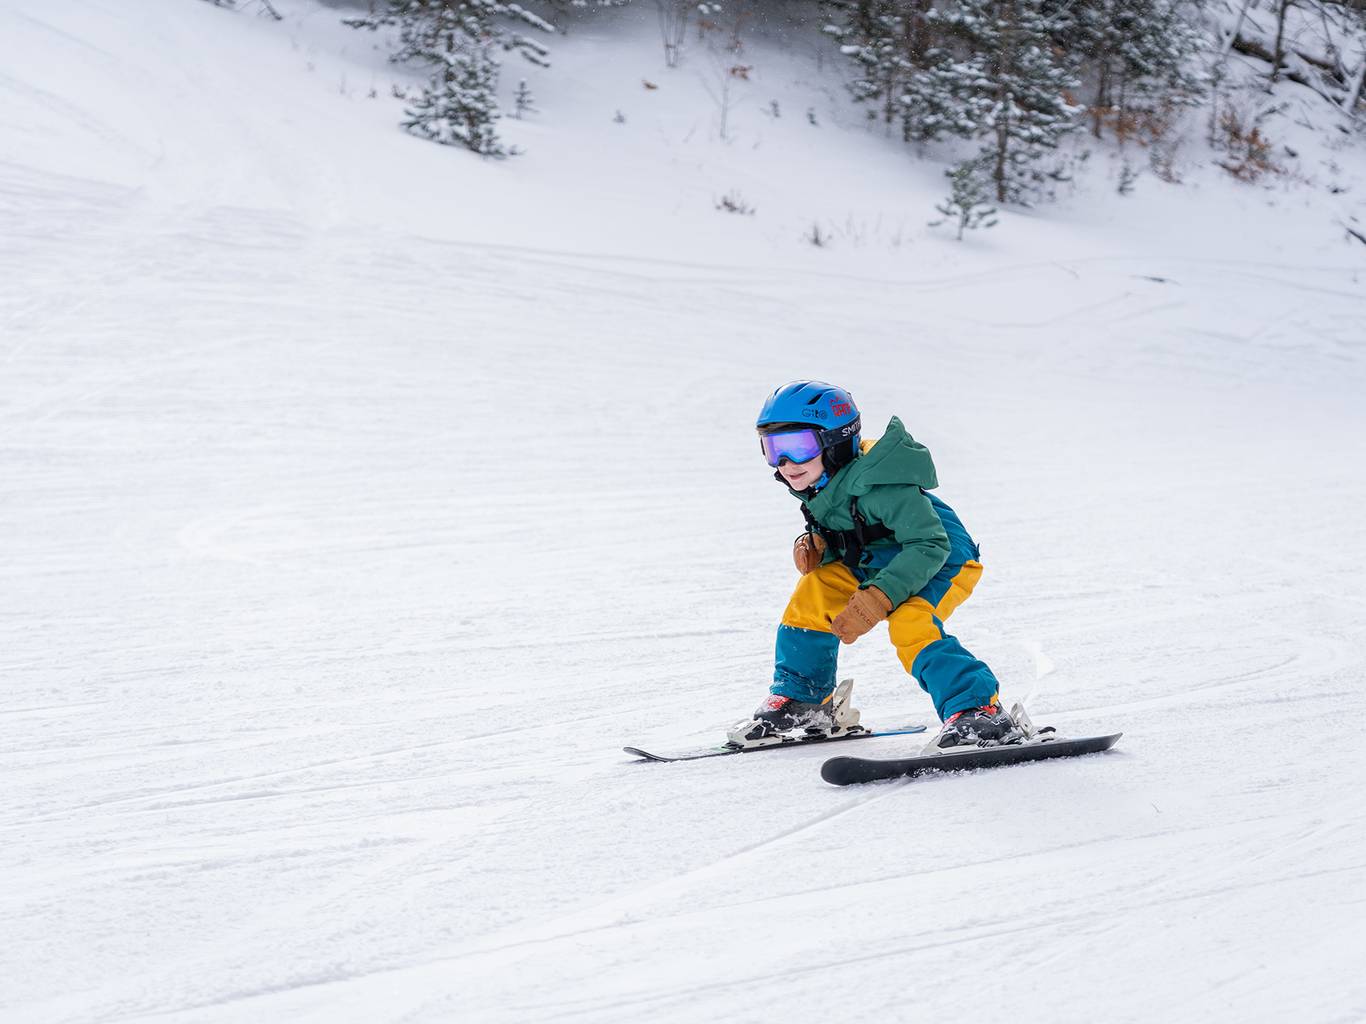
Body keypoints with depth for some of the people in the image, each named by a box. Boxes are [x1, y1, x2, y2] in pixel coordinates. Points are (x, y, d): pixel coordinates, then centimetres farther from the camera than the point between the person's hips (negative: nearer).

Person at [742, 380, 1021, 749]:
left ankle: (980, 712, -31)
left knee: (908, 624, -32)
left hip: (944, 562, -8)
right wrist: (815, 548, -12)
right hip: (876, 563, 8)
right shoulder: (820, 486, -6)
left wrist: (875, 600, -41)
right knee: (814, 592, -4)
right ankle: (800, 701, 10)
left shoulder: (880, 488, -33)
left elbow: (930, 546, -35)